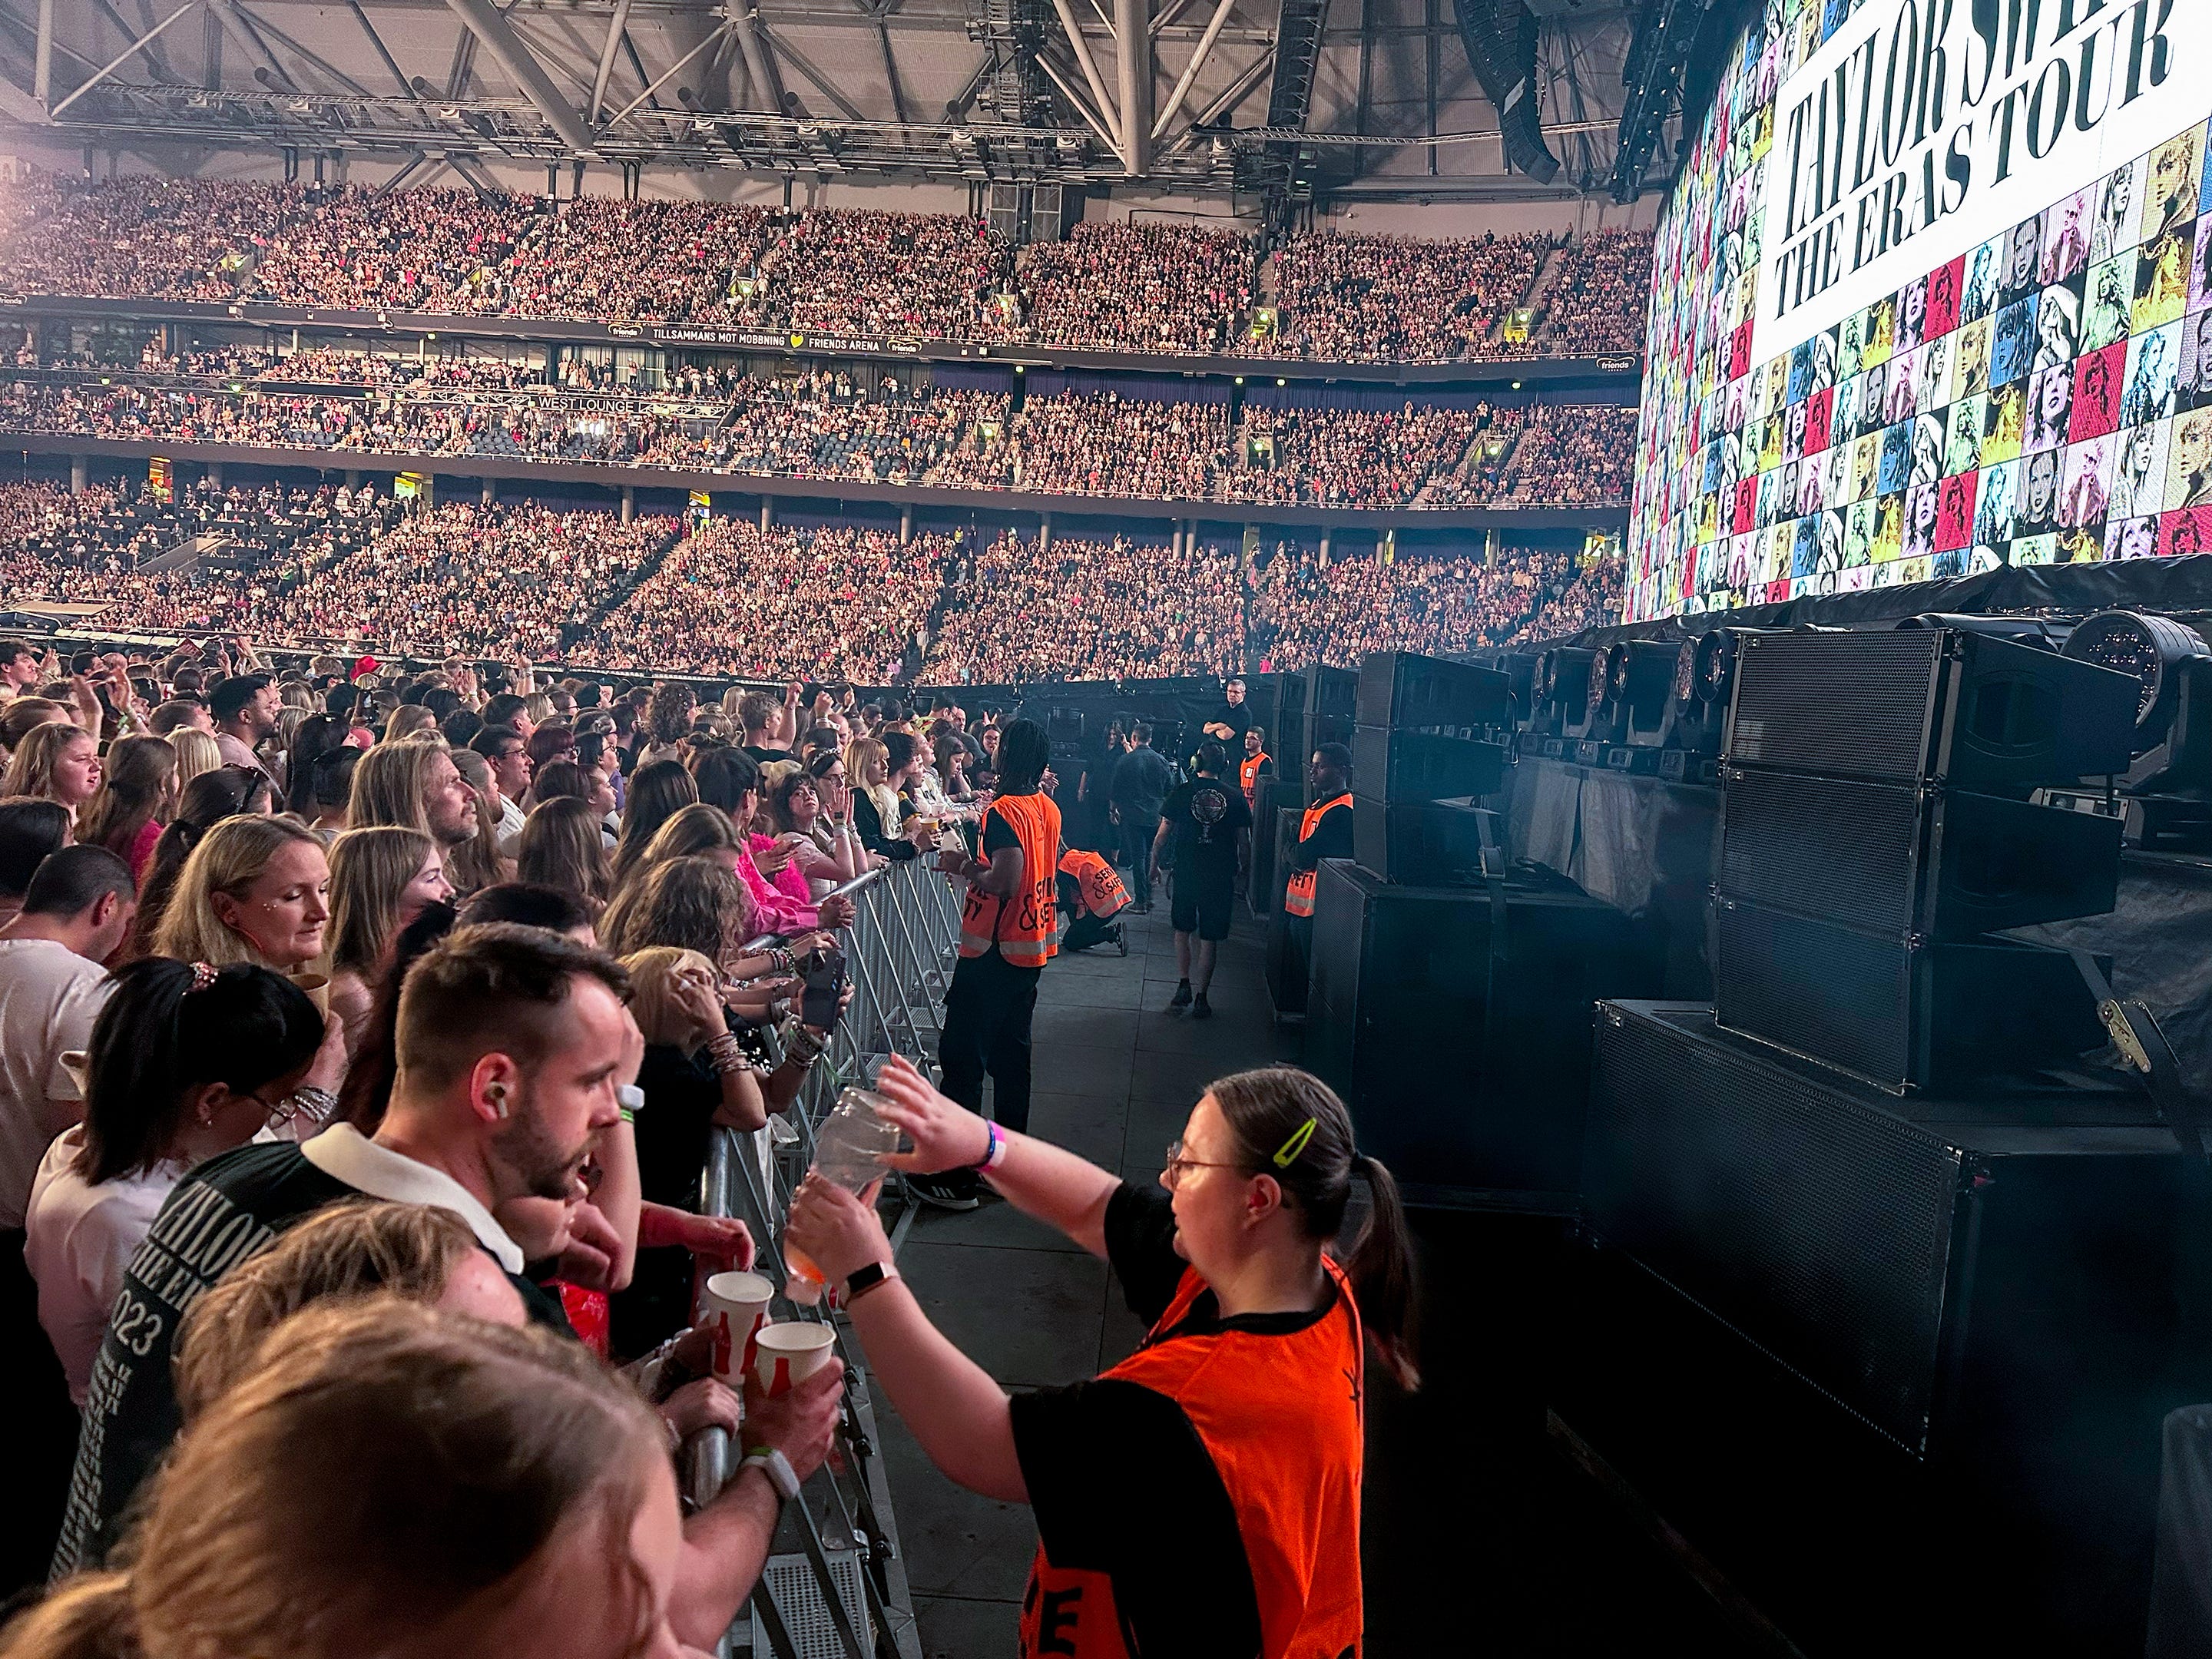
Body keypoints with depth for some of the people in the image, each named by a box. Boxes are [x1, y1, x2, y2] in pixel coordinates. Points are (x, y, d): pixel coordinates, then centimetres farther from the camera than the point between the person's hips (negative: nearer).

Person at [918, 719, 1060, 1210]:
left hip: (994, 949, -9)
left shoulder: (1004, 811, -19)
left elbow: (1004, 881, -29)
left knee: (961, 1055, -2)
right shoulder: (1049, 808, 7)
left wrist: (964, 865, -11)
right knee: (1010, 1051, 17)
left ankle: (957, 1176, 1)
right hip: (1033, 946, 9)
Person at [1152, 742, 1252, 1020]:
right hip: (1221, 877, 0)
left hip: (1186, 872, 0)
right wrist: (1241, 870, 19)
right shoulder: (1235, 798, -1)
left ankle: (1183, 985, 9)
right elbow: (1244, 843, 3)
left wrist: (1154, 864, 12)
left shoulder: (1182, 791, -4)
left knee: (1182, 931, 19)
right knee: (1209, 940, 7)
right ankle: (1201, 998, 9)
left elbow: (1163, 834, -1)